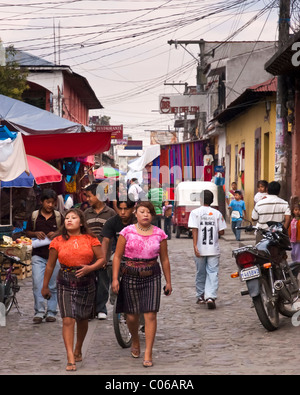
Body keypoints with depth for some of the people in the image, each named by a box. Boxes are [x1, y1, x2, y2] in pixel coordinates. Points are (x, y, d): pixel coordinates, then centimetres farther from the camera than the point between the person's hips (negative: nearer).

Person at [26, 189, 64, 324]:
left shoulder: (59, 216, 7)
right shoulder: (34, 216, 6)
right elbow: (27, 233, 12)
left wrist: (56, 234, -9)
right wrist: (36, 234, -8)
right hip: (38, 255, 0)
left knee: (53, 286, 5)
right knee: (37, 283, -10)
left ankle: (51, 312, 12)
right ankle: (39, 312, -4)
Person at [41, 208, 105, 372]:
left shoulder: (90, 239, 1)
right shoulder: (58, 241, 2)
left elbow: (101, 258, 2)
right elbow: (50, 265, 8)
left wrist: (90, 268, -17)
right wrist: (45, 286, 11)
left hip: (86, 283, 1)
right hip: (65, 283, -1)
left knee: (82, 319, 14)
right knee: (68, 320, -11)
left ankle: (78, 349, 37)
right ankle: (71, 359, -11)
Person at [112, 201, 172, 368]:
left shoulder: (159, 234, 2)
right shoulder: (127, 232, -2)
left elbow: (165, 259, 9)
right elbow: (117, 256, 0)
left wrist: (168, 282, 10)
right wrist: (115, 278, -6)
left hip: (152, 277, 0)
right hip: (130, 276, 0)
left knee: (150, 315, -7)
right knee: (132, 316, 5)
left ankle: (148, 354, -1)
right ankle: (135, 341, 37)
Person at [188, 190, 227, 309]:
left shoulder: (195, 212, -3)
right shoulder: (217, 213, 1)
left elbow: (194, 230, -11)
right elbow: (221, 232, 1)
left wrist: (195, 246, -13)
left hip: (200, 249, 0)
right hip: (213, 249, 0)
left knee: (200, 273, 13)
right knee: (213, 273, -1)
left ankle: (201, 296, 22)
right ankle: (210, 296, -16)